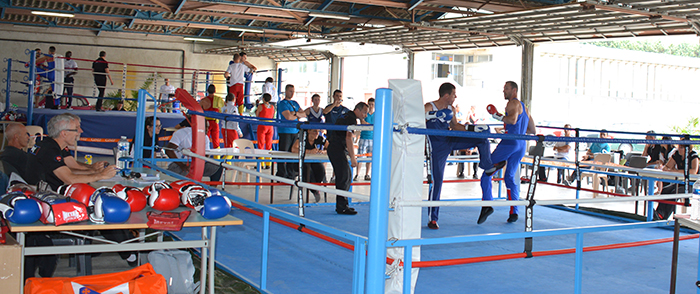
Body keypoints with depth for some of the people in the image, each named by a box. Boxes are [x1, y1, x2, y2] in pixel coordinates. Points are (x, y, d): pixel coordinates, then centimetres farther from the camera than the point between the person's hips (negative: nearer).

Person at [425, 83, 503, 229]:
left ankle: (487, 166, 32)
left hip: (451, 140, 7)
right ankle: (432, 219, 3)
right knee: (437, 180, -8)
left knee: (482, 138, 5)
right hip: (438, 147, -7)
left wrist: (471, 128, 7)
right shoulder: (428, 108, -18)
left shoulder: (451, 109, 4)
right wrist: (429, 115, -37)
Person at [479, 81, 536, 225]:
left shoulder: (513, 103, -1)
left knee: (487, 171, -6)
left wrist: (499, 117, -7)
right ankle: (514, 212, 6)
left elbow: (513, 119, -20)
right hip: (521, 146, 9)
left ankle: (487, 205, -18)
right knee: (510, 177, 13)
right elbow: (533, 130, 29)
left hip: (510, 142, -9)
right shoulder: (524, 108, 26)